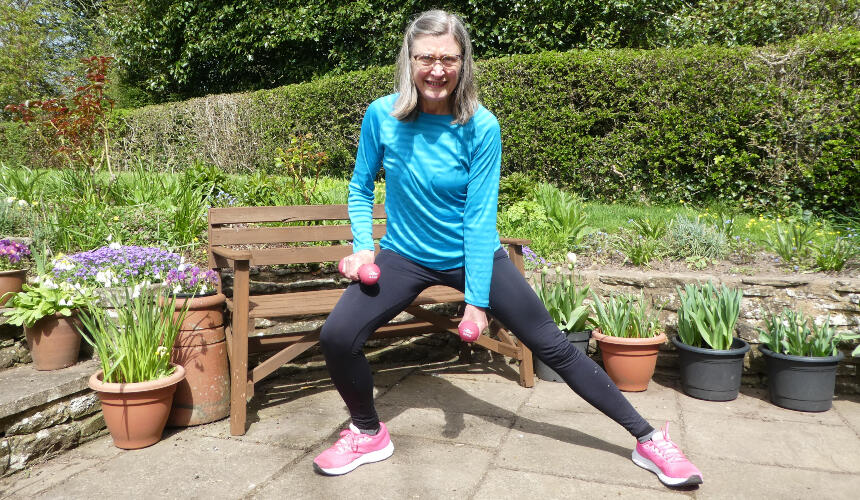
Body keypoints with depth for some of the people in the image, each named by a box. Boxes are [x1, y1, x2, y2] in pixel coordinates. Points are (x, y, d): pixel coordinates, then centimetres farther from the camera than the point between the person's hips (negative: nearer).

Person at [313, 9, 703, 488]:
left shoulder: (481, 127, -18)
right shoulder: (382, 115, -12)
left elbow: (480, 217, -17)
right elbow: (361, 188, 3)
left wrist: (477, 299, -18)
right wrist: (363, 246, -11)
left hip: (473, 254, -1)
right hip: (404, 255, 2)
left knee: (554, 346, 0)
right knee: (337, 337, -18)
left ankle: (648, 439, 17)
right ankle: (369, 434, 12)